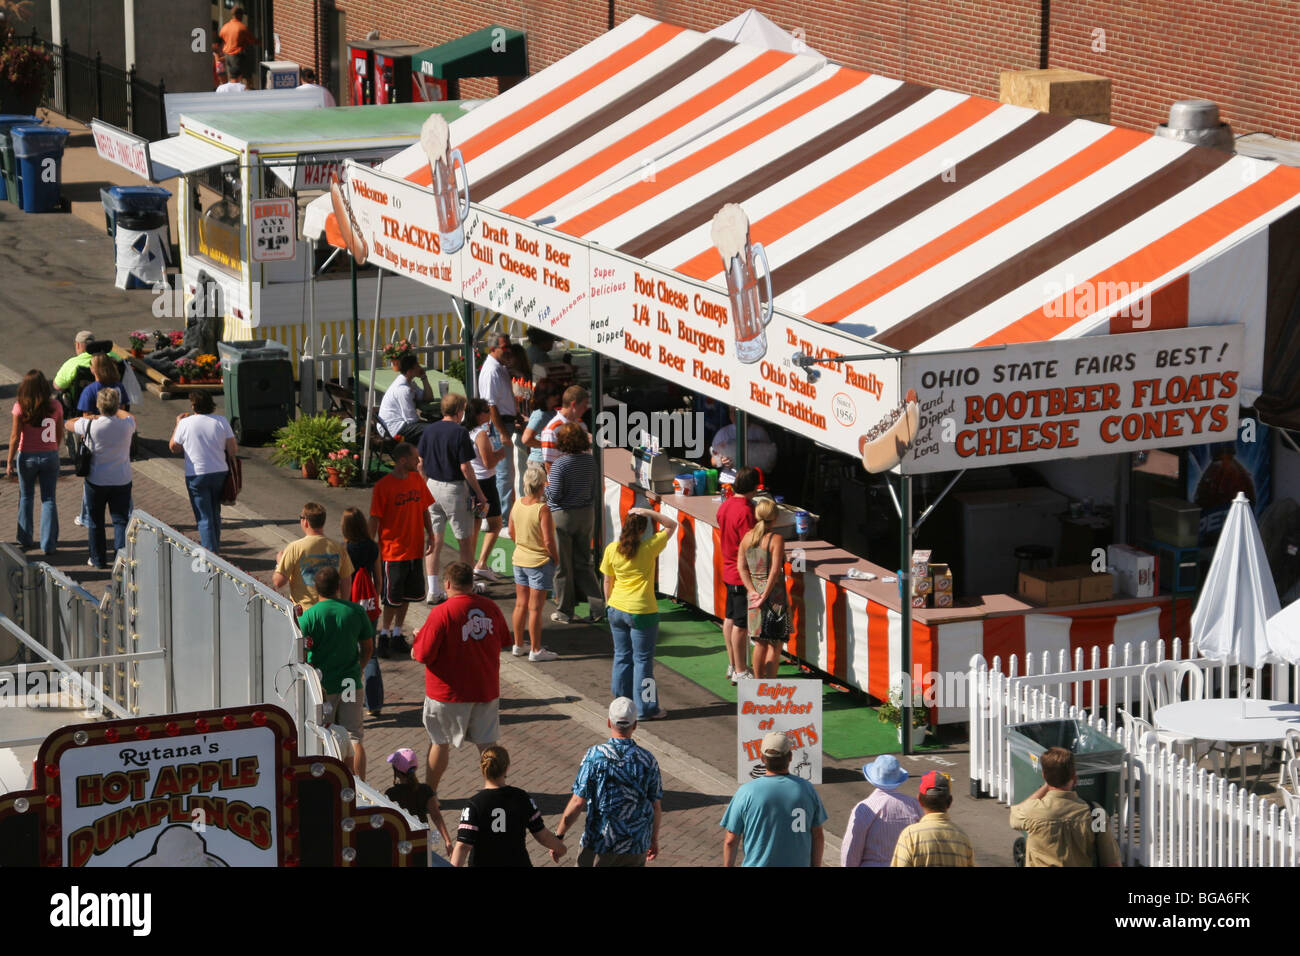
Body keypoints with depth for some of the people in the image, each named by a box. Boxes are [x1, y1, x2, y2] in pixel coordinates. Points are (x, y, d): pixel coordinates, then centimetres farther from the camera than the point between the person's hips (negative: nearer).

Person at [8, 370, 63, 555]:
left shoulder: (20, 408, -14)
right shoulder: (55, 407, -8)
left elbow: (15, 437, -11)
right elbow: (60, 435, 1)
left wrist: (9, 462, -3)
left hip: (27, 457, -1)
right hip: (50, 456, 1)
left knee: (26, 498, 18)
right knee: (49, 500, 8)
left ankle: (26, 540, 25)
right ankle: (48, 544, 8)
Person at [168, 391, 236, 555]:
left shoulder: (186, 423, -9)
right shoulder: (222, 421, -3)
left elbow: (174, 448, 6)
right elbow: (233, 451, -4)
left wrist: (178, 424, 16)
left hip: (196, 475, -3)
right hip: (220, 472, 3)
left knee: (204, 516, 1)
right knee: (215, 512, 20)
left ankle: (210, 550, -7)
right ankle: (216, 546, 34)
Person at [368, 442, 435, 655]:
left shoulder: (417, 480, 4)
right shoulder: (383, 486, -14)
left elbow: (424, 509, 14)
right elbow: (375, 519, -10)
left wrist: (430, 535, 9)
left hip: (414, 549, 6)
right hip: (392, 550, -6)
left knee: (407, 594, 13)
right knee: (392, 597, 1)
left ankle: (397, 632, 25)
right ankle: (385, 634, 15)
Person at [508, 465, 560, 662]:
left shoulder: (517, 504, -3)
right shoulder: (542, 509, -22)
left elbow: (512, 533, 9)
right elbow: (548, 541, -21)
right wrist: (556, 558, -5)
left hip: (520, 559, 6)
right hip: (540, 563, -6)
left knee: (521, 604, 16)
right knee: (535, 608, 1)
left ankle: (518, 645, 27)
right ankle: (536, 650, 9)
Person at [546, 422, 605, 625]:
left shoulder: (560, 464, -18)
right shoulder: (590, 461, 1)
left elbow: (555, 495, -18)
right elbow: (593, 491, 8)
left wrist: (545, 486, 2)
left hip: (562, 517, -6)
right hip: (586, 514, 6)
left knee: (562, 566, 6)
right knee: (583, 564, 14)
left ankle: (564, 611, 14)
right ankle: (597, 606, 5)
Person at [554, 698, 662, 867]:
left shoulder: (595, 756, -12)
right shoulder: (648, 760, -4)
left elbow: (577, 803, -13)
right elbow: (656, 808, 4)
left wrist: (558, 836, -2)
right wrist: (654, 840, 20)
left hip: (599, 844, -2)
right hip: (636, 848, 2)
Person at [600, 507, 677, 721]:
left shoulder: (612, 549, -4)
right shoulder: (649, 548, -13)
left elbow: (608, 581, 6)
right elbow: (672, 525, -1)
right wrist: (649, 513, -9)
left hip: (617, 610, 4)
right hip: (642, 612, -4)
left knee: (622, 657, 16)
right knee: (642, 660, 5)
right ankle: (645, 708, 10)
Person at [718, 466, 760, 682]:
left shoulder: (725, 506, 5)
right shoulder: (746, 512, -23)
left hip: (729, 570, 9)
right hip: (743, 575, -9)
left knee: (730, 618, 16)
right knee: (741, 624, -2)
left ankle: (733, 665, 26)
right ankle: (740, 671, 4)